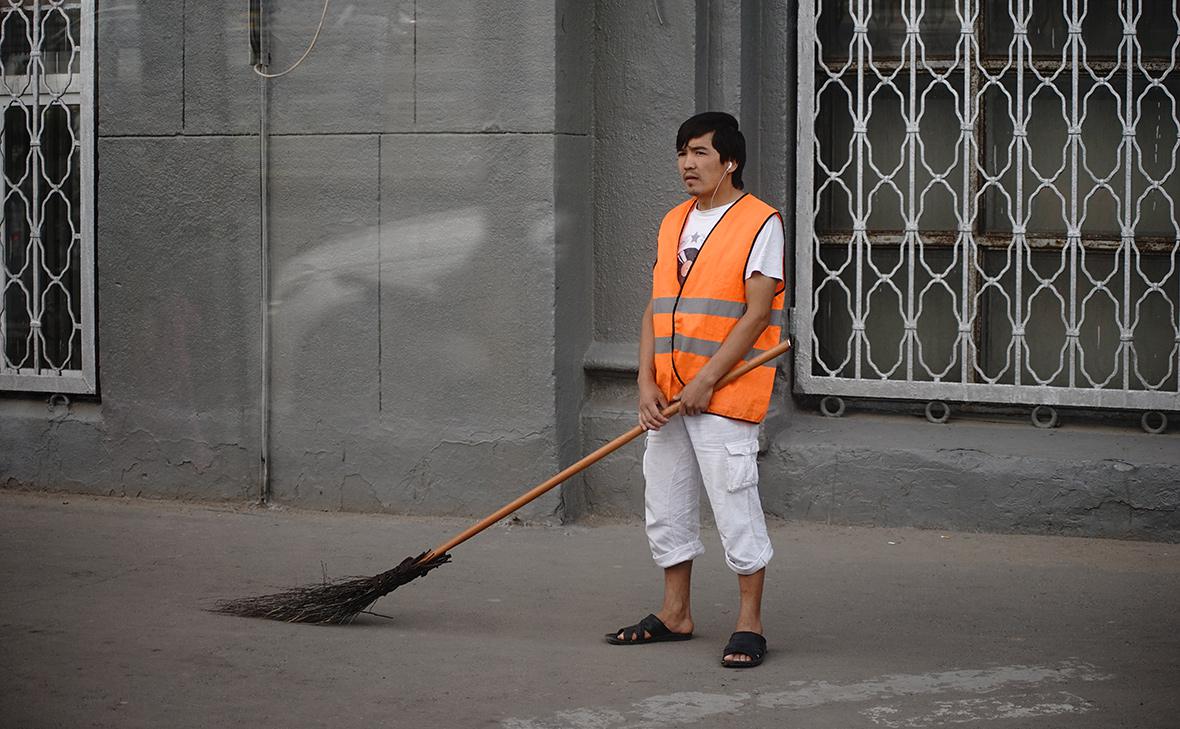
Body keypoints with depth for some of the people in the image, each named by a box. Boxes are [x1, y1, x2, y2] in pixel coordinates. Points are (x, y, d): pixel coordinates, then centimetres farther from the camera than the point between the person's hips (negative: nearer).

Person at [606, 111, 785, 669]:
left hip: (724, 396, -7)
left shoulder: (760, 223, -8)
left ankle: (749, 624, 3)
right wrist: (647, 383, 0)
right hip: (669, 396, 7)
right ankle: (676, 613, 25)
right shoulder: (673, 223, 14)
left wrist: (705, 382, -17)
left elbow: (756, 312, -14)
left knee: (735, 507, -5)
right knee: (665, 505, 12)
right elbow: (656, 309, 13)